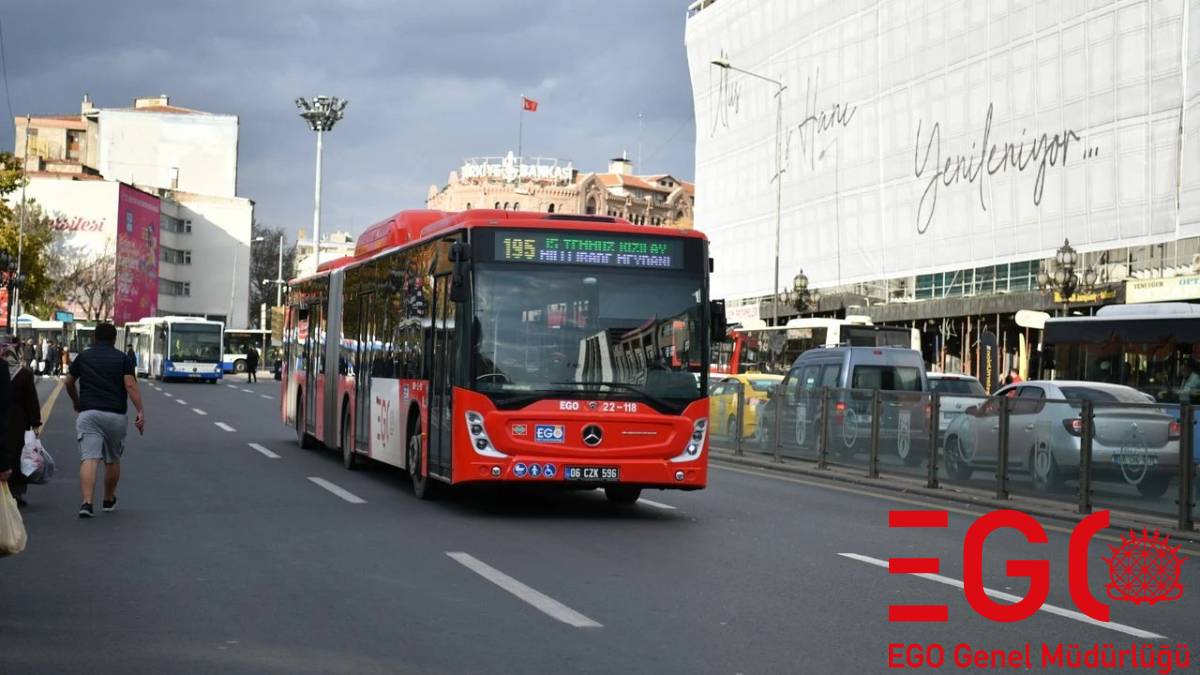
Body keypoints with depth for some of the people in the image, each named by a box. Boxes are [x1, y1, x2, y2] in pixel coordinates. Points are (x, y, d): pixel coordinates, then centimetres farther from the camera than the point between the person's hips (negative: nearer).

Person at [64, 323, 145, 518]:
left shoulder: (83, 357, 10)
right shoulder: (122, 358, 3)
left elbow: (68, 383, 20)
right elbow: (131, 386, -8)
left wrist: (76, 402, 37)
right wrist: (141, 412, -9)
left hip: (88, 413, 0)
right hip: (116, 414, 0)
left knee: (89, 459, -10)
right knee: (113, 460, 17)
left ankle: (86, 502, -25)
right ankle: (109, 500, 31)